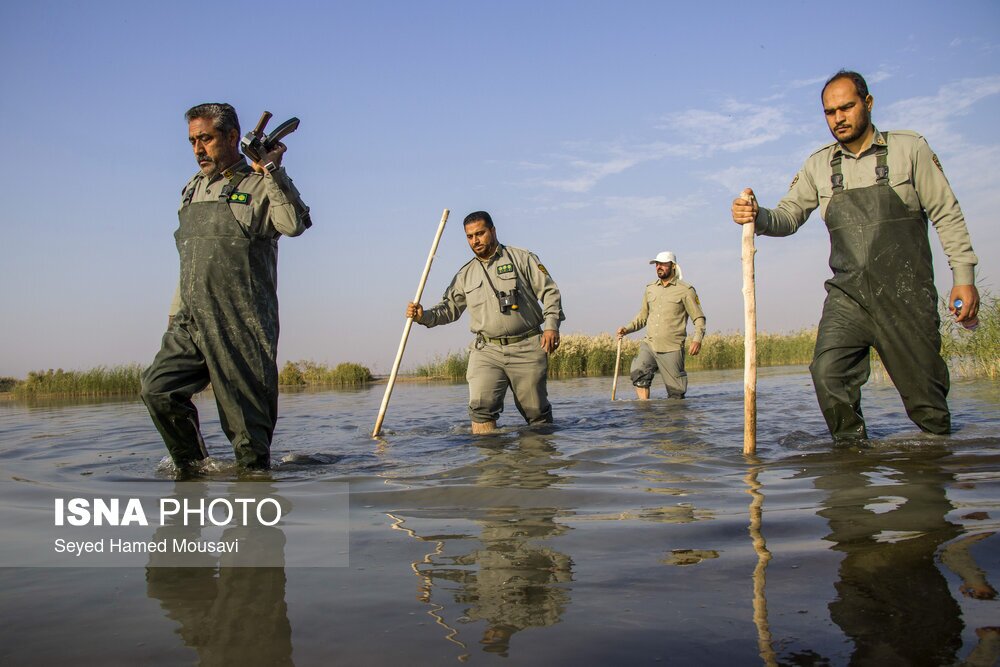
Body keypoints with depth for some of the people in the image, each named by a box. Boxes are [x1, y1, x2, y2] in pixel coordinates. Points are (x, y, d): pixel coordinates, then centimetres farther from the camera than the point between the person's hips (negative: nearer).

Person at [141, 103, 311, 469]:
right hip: (190, 322, 7)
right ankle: (193, 470, 12)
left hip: (241, 325, -6)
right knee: (158, 389, -3)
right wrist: (176, 314, 23)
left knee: (245, 414, -4)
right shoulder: (193, 189, 22)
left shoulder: (259, 185, 0)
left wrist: (273, 171, -21)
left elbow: (294, 224, -20)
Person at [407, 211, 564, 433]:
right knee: (481, 406, -17)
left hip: (527, 348, -2)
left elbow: (549, 291, 3)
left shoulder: (521, 258, 6)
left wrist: (551, 324, -11)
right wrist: (424, 316, -4)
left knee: (536, 410, 3)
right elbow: (449, 308, 16)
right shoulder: (465, 275, 16)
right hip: (487, 350, 2)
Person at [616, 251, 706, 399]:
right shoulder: (650, 288, 15)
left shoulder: (685, 290, 1)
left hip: (671, 349, -3)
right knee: (638, 373, -22)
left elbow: (699, 318, 1)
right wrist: (627, 329, 8)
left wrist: (697, 339, -15)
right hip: (649, 344, 3)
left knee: (676, 392, -1)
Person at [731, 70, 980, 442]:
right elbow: (788, 216, 8)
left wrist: (964, 277, -4)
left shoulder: (909, 149, 4)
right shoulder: (819, 165, 10)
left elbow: (947, 215, 3)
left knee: (925, 395, -1)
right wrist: (757, 217, -15)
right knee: (828, 374, -18)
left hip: (906, 293, -2)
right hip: (847, 295, 2)